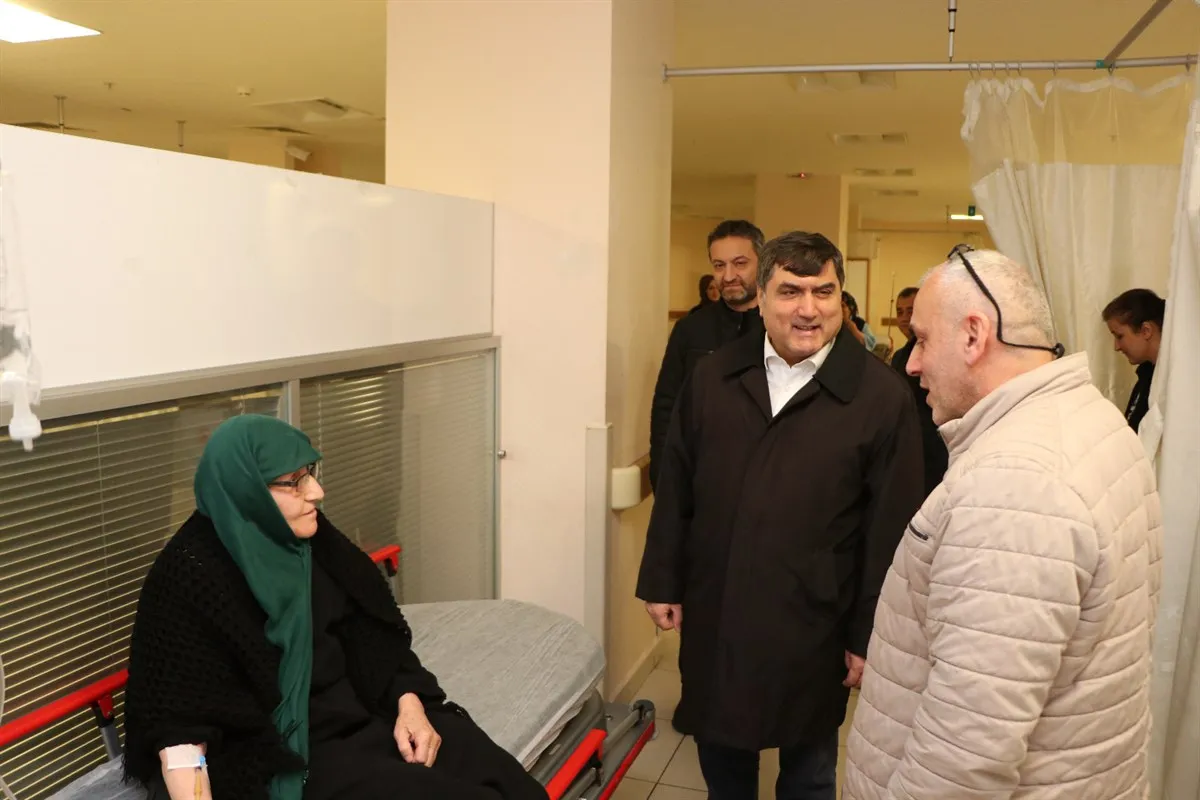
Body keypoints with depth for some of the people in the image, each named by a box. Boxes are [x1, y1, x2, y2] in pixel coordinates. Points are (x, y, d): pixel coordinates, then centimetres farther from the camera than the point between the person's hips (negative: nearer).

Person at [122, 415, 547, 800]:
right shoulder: (191, 574, -17)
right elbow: (179, 724, -18)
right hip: (279, 752, -5)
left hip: (362, 713, 6)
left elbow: (374, 635, 8)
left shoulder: (312, 540, 1)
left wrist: (410, 705, -6)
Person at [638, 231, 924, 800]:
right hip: (712, 615, 3)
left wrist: (869, 635, -6)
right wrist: (663, 582, 5)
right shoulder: (714, 376, -1)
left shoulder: (881, 395, -12)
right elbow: (676, 490, 4)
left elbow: (890, 531, -9)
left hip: (812, 627, -3)